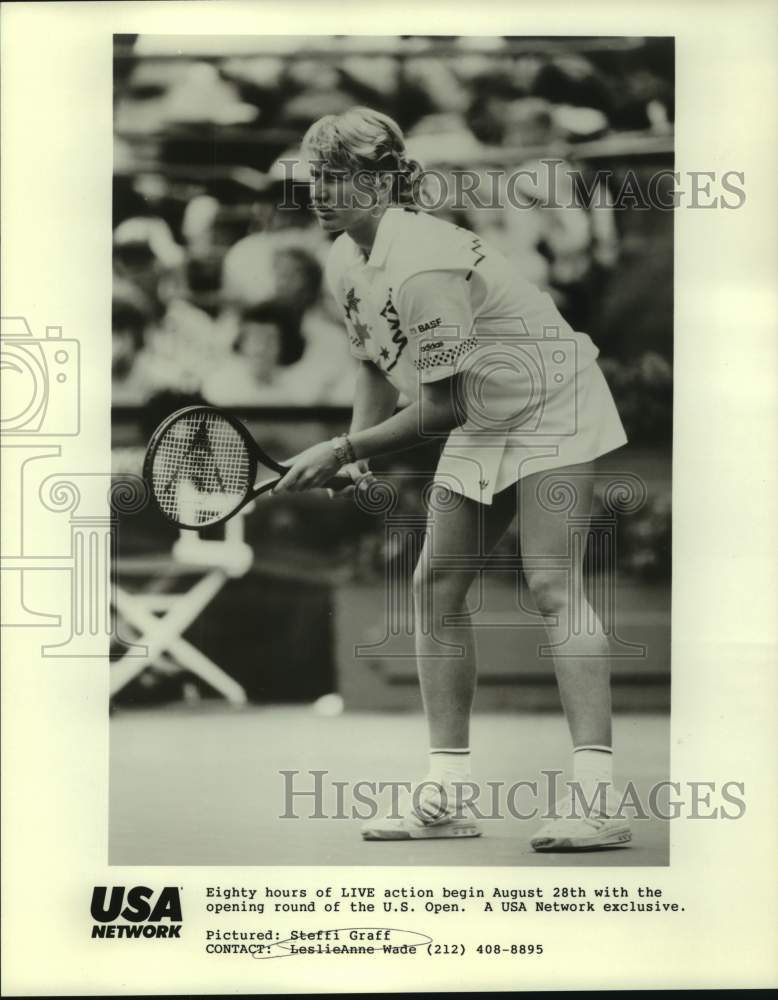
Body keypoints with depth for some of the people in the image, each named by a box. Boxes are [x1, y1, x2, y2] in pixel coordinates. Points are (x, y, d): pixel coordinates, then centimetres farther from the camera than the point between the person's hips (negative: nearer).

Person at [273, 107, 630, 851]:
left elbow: (442, 407, -26)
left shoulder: (421, 265, -30)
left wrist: (342, 449, -19)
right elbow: (377, 366, 11)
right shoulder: (344, 262, -1)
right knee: (436, 586, 4)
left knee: (551, 584, -18)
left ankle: (597, 794, -20)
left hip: (551, 407, -9)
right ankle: (446, 794, 8)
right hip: (480, 423, 9)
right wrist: (358, 458, -3)